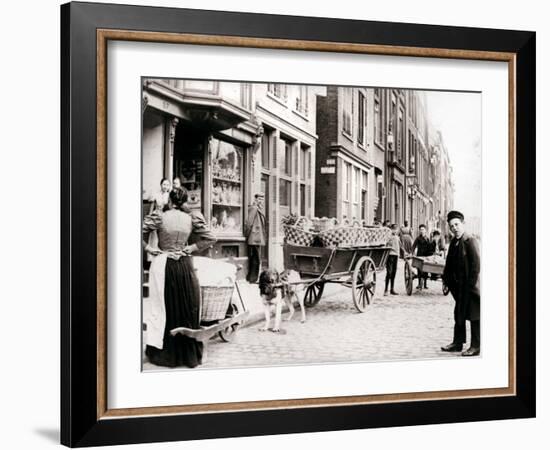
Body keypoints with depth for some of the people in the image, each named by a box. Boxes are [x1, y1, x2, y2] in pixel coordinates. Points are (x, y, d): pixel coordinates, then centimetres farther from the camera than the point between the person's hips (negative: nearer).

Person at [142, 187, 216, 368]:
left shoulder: (159, 217, -6)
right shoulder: (191, 218, 0)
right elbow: (210, 238, 0)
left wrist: (148, 248, -2)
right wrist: (191, 248, 3)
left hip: (163, 266, -2)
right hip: (184, 266, 2)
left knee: (164, 308, 7)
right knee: (187, 309, 9)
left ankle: (164, 354, 12)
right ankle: (189, 353, 16)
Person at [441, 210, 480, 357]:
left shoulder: (470, 241, -14)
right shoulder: (453, 243, 9)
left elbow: (476, 264, -17)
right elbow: (449, 263, 16)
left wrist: (471, 284, -18)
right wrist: (447, 278, 6)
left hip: (470, 286, -8)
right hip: (458, 286, 8)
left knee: (474, 316, -1)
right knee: (459, 314, 14)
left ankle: (476, 346, 5)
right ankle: (457, 342, 23)